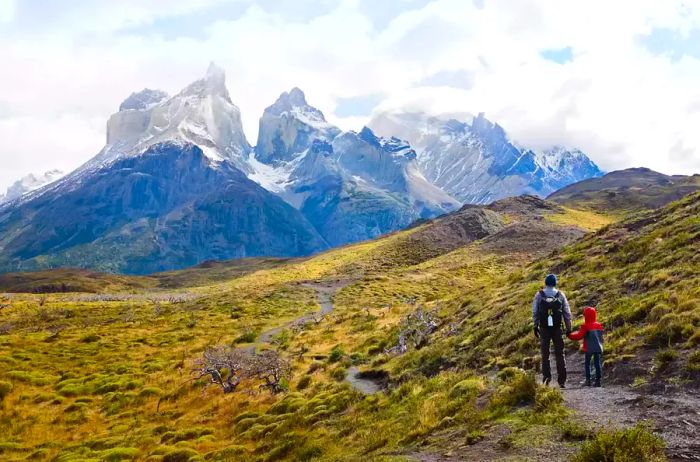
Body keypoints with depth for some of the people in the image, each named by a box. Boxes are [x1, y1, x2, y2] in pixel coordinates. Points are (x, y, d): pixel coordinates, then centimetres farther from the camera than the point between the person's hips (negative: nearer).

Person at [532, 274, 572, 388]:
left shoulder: (539, 295, 2)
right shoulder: (560, 295, 4)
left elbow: (535, 312, -2)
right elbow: (567, 313, 4)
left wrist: (535, 326, 4)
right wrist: (569, 329, 9)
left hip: (544, 328, -1)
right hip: (557, 328, 1)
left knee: (545, 354, 8)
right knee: (560, 354, 7)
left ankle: (546, 375, -7)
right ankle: (562, 380, 5)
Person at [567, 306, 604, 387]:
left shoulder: (585, 326, -12)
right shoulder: (599, 325, 7)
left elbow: (579, 336, -14)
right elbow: (601, 337, 16)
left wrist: (570, 335, -3)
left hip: (589, 349, -5)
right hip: (598, 348, 5)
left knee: (587, 364, 7)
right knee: (598, 364, 7)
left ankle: (588, 380, 3)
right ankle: (598, 380, 4)